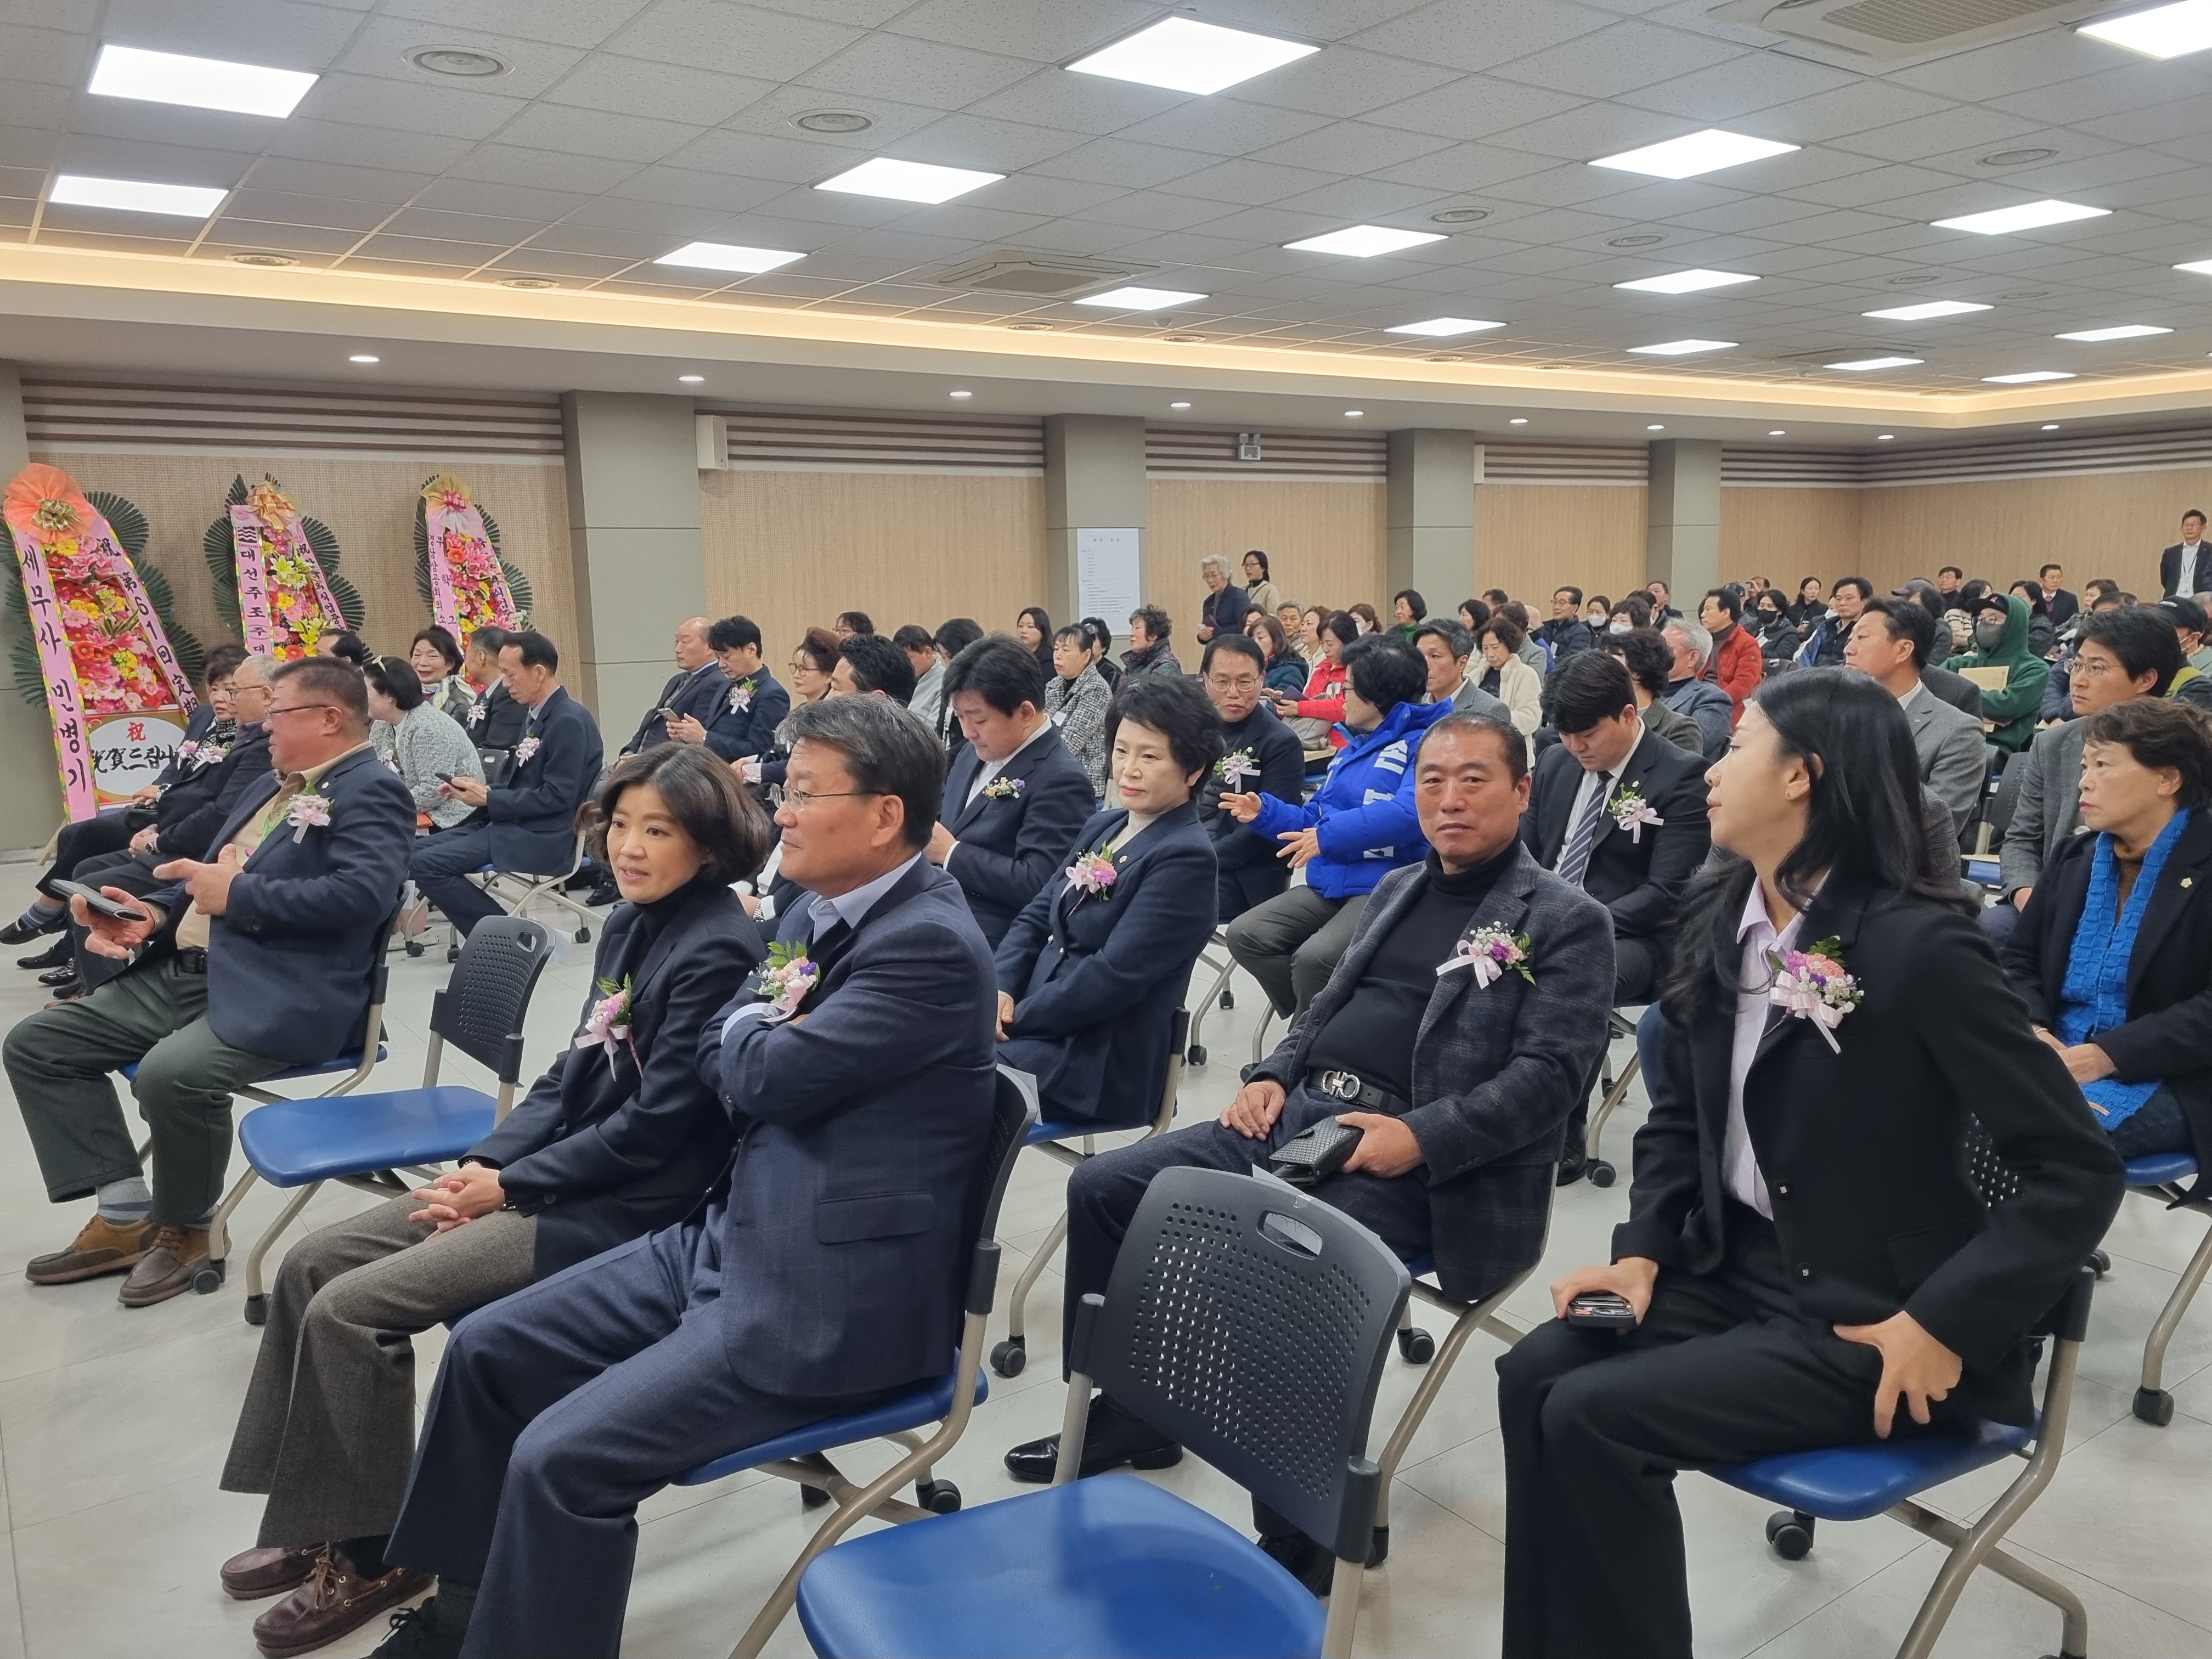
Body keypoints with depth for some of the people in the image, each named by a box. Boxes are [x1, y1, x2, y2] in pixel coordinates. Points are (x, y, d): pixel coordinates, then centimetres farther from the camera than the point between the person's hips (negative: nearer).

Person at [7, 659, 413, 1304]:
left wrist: (239, 893, -16)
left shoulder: (371, 791, -9)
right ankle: (125, 1215, 7)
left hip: (278, 994, -10)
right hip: (180, 974, 10)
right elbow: (208, 875, 27)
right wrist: (153, 913, 5)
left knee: (172, 1073, -34)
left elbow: (364, 893, -25)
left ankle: (184, 1227, -5)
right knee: (34, 1044, 6)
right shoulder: (271, 787, 22)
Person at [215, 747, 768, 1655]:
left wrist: (511, 1185, -13)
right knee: (312, 1263, 7)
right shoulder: (631, 922, 8)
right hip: (555, 1169, 9)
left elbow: (658, 1123, -21)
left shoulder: (718, 953, -20)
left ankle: (374, 1552, 6)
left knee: (349, 1309, -13)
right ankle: (314, 1522, 18)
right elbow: (574, 1069, 13)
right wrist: (486, 1159, -1)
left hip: (625, 1207, -9)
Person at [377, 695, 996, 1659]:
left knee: (561, 1458, -17)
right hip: (731, 1238, 10)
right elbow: (718, 1059, 13)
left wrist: (758, 1025, 1)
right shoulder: (820, 911, 10)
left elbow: (763, 1077, -20)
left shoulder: (933, 946, -20)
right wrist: (768, 1026, -8)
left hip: (827, 1299, -10)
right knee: (487, 1350, 11)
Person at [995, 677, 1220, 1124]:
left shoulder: (1185, 859, -14)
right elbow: (1038, 914, 13)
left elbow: (1114, 977, -19)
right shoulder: (1104, 825, 12)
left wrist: (1014, 1017, -13)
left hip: (1099, 1061, -8)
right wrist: (1001, 988, -5)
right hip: (1039, 1025, 8)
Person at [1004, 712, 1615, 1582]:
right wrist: (1272, 1075, 5)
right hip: (1299, 1115, 8)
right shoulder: (1398, 889, 21)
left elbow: (1549, 1073, -12)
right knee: (1103, 1186, -2)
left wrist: (1421, 1139, -24)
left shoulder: (1566, 922, -1)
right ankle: (1127, 1408, 15)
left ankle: (1300, 1539, -11)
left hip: (1411, 1161, -7)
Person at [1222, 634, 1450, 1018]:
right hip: (1328, 886, 9)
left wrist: (1330, 836, -24)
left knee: (1314, 958, -32)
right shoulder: (1351, 750, 21)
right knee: (1246, 935, -9)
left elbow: (1410, 812, -27)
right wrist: (1263, 812, 9)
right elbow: (1316, 821, 25)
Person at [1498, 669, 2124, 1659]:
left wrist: (1945, 1326, -21)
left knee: (1592, 1418, -20)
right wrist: (1642, 1248, -2)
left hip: (1861, 1315, -6)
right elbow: (1677, 1111, 11)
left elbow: (2078, 1171, -17)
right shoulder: (1718, 917, 2)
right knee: (1534, 1375, -12)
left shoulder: (1919, 944, -20)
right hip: (1733, 1263, 7)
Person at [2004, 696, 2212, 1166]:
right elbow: (2019, 960, 13)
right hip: (2056, 1061, 5)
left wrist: (2107, 1055, -21)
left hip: (2164, 1083, -5)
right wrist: (2032, 1030, -8)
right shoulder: (2074, 857, 13)